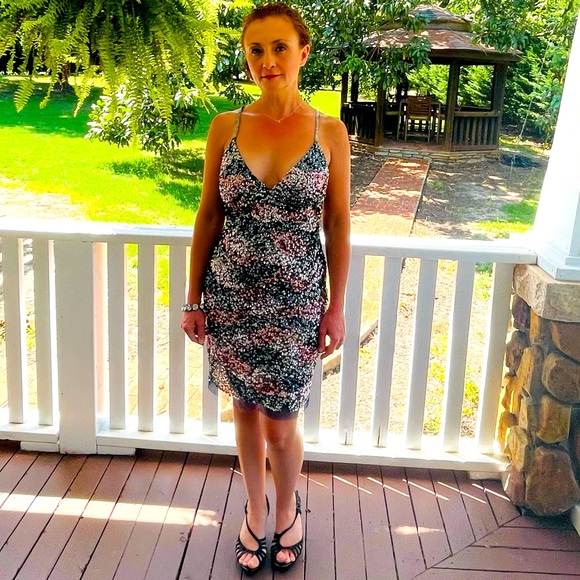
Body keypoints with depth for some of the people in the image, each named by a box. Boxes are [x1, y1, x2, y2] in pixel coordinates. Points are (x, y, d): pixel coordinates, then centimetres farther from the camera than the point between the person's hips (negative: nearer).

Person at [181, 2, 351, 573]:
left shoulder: (330, 132, -4)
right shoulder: (225, 127, -1)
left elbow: (338, 226, -1)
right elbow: (208, 216, 3)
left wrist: (336, 307, -1)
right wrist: (193, 300, 2)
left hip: (296, 300, -2)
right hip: (232, 296, 2)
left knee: (280, 422, 6)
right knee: (246, 409, 15)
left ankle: (287, 510, 36)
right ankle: (256, 510, 39)